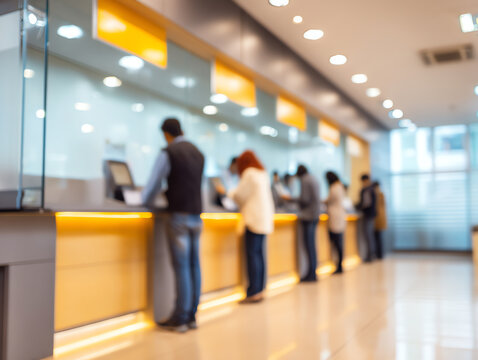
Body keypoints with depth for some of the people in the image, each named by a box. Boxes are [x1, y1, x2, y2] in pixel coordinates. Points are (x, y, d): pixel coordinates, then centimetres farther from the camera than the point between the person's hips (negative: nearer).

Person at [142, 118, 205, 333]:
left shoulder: (168, 153, -6)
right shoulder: (198, 154, 14)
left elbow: (154, 183, -1)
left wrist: (145, 201, 18)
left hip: (179, 215, -6)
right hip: (196, 214, 6)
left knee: (181, 267, -5)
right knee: (194, 265, 8)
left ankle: (180, 319, 1)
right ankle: (191, 316, 14)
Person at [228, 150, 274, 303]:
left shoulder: (249, 173, -7)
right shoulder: (264, 174, 18)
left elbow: (240, 195, -3)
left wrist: (230, 193, 18)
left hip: (254, 219, -9)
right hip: (265, 219, 9)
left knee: (252, 254, -9)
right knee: (259, 253, 10)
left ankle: (254, 292, -10)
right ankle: (259, 290, 13)